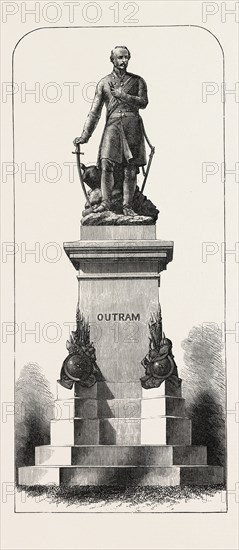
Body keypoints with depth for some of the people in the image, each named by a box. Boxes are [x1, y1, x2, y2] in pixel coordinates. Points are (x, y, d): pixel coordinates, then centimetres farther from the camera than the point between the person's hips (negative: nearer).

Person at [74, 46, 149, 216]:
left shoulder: (137, 80, 14)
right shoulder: (104, 83, 14)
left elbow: (143, 102, -1)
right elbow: (95, 112, 12)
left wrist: (122, 95, -8)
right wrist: (85, 136, 7)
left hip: (133, 125, 0)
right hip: (113, 124, 0)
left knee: (131, 168, -3)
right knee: (107, 164, -18)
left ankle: (127, 206, 3)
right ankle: (106, 202, -14)